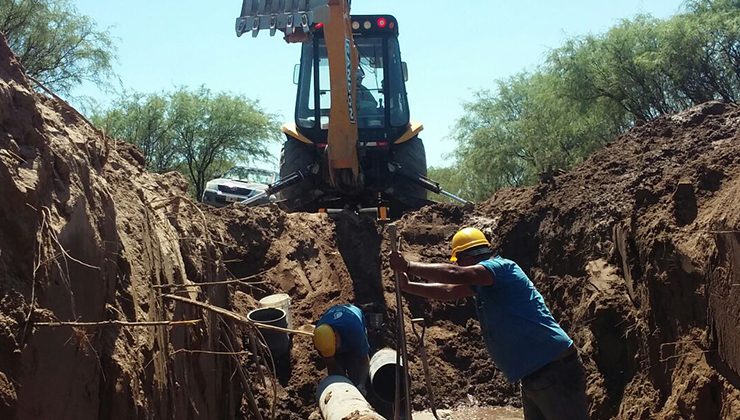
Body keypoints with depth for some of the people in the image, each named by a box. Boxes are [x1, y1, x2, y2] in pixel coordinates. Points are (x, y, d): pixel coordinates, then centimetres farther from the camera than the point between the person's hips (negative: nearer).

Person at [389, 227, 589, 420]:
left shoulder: (501, 266, -15)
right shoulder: (483, 283, 15)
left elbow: (454, 274, -29)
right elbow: (448, 291, 23)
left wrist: (408, 266, -21)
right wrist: (407, 286, 18)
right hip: (533, 376, 10)